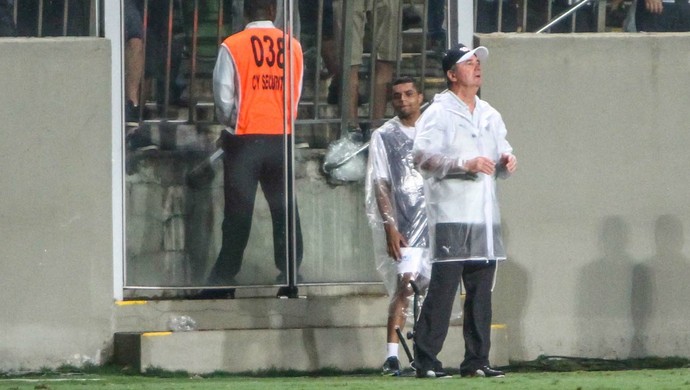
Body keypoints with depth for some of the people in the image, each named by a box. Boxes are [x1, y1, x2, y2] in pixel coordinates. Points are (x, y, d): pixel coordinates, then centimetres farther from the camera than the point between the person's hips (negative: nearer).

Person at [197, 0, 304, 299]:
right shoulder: (292, 46, 2)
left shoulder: (232, 47, -7)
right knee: (284, 210, 8)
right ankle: (289, 277, 6)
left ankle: (223, 281, 2)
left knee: (238, 211, 2)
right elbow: (296, 95, 6)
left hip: (244, 139, -2)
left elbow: (224, 98, -6)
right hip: (281, 138, 2)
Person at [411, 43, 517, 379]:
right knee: (443, 286, -11)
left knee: (481, 291, 7)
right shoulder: (438, 113, -2)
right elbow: (422, 155, -14)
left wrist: (506, 161, 2)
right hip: (451, 216, -7)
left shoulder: (490, 116, 20)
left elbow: (501, 154, 26)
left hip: (485, 218, 7)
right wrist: (465, 164, -23)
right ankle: (425, 360, -9)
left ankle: (476, 361, 12)